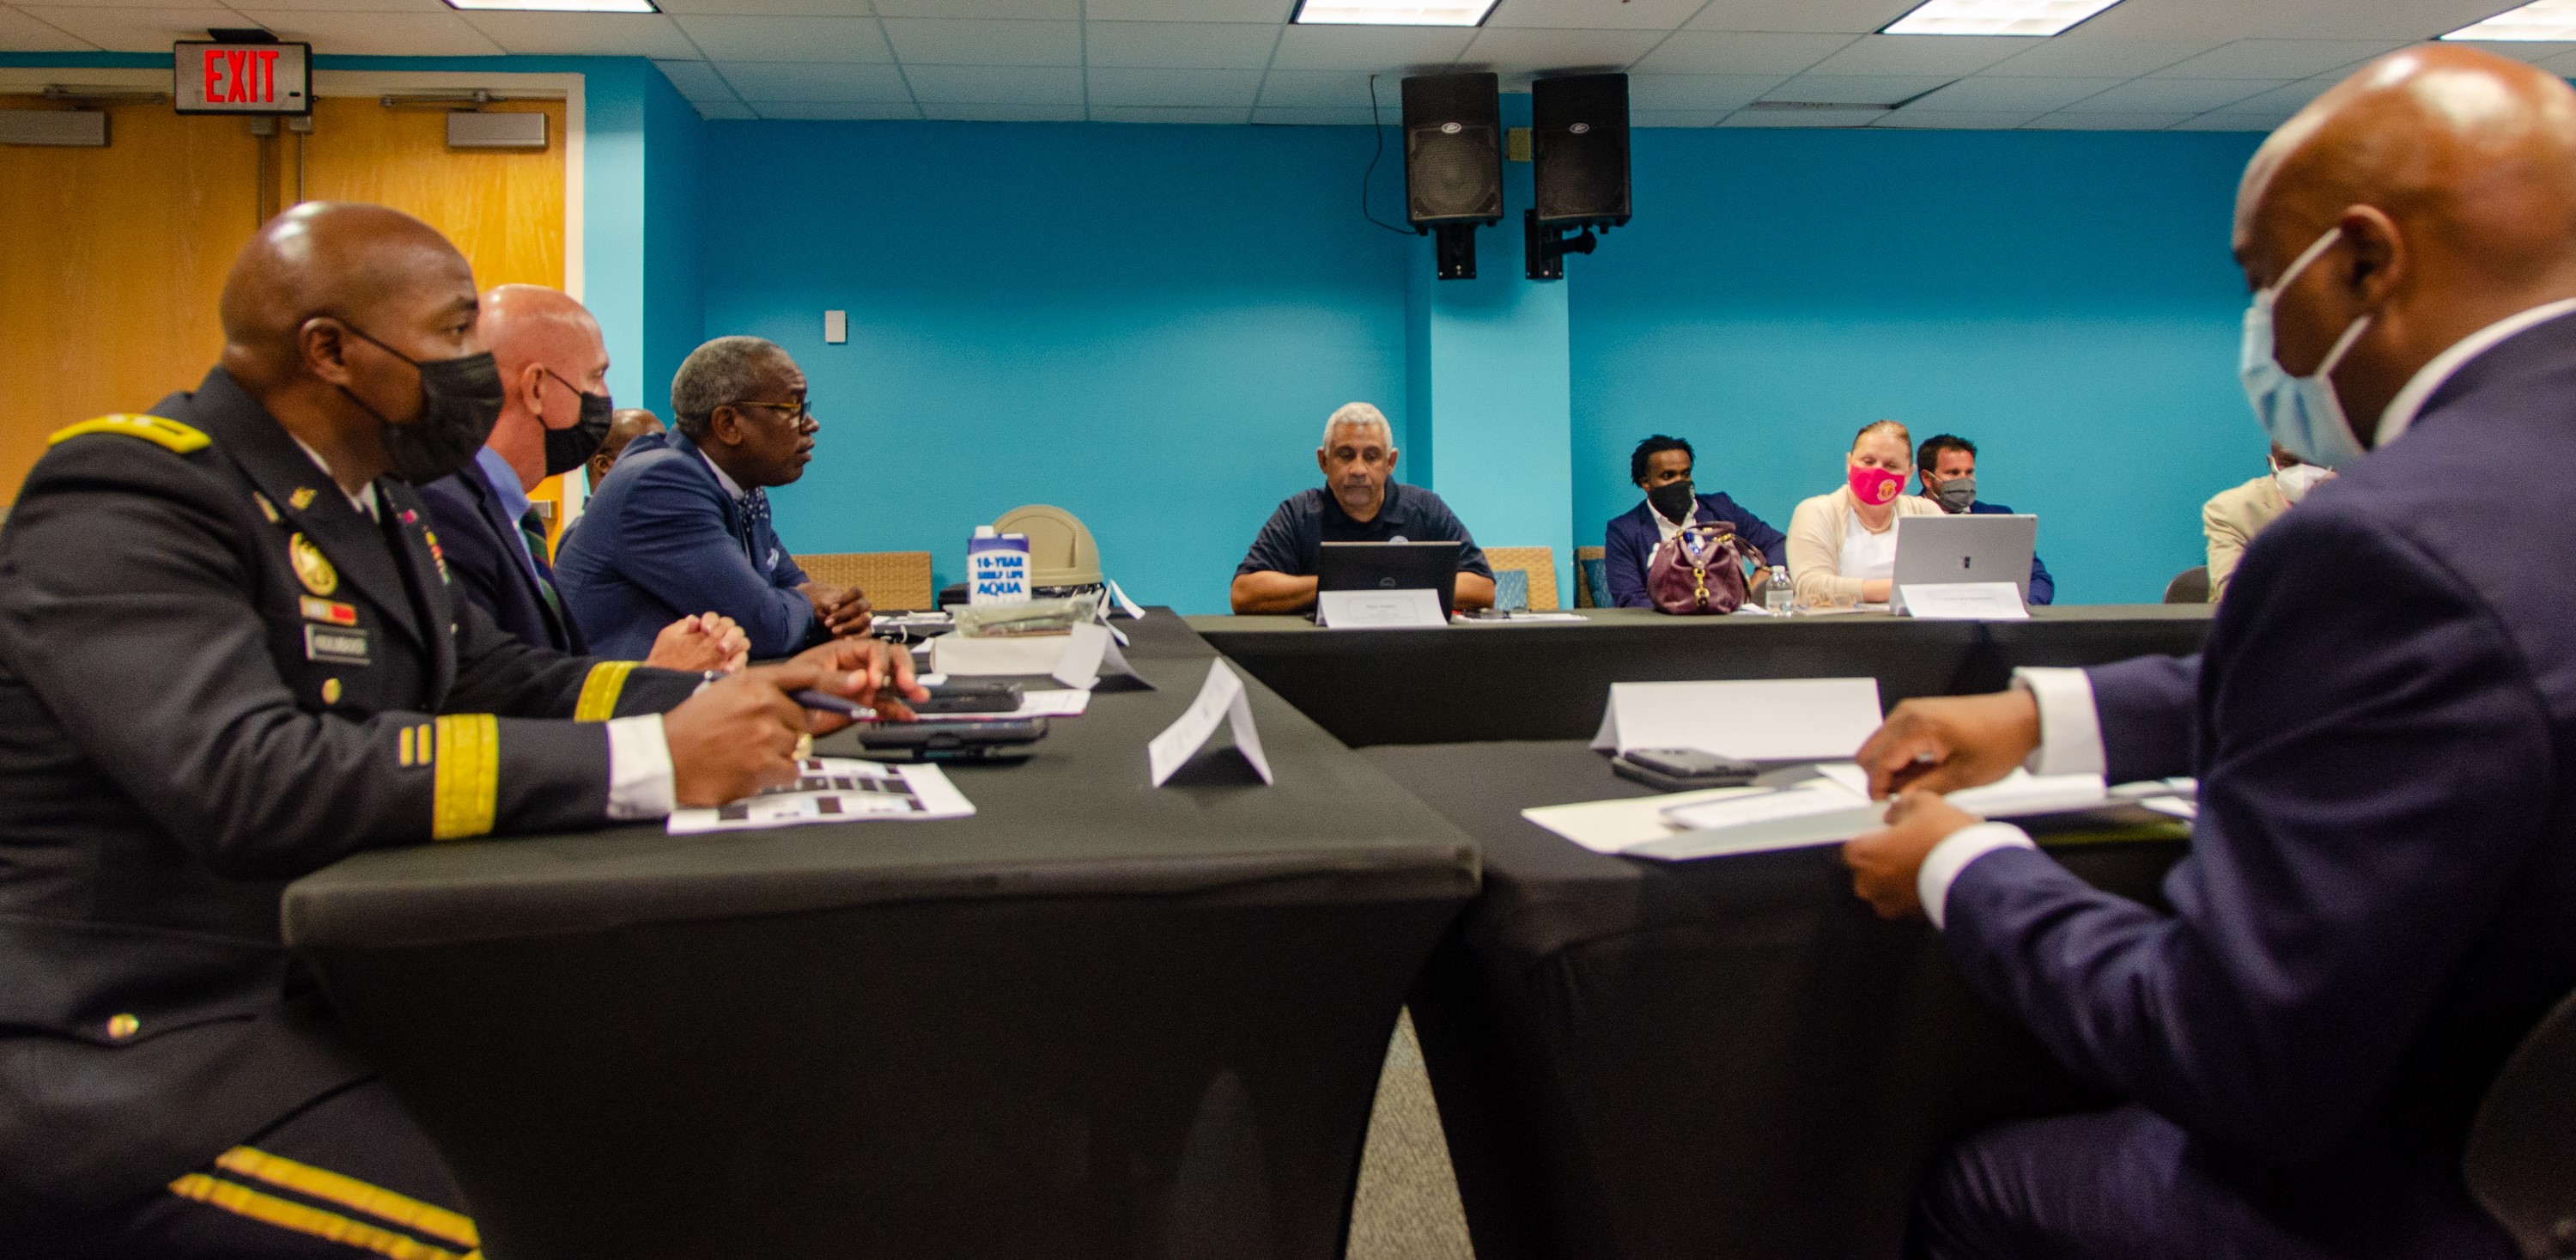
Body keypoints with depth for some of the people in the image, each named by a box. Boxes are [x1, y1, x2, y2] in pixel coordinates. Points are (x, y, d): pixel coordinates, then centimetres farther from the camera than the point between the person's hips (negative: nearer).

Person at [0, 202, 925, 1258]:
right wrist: (651, 760, -32)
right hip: (150, 1053, -8)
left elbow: (505, 681, 11)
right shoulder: (130, 499, -18)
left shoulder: (370, 498, 9)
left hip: (339, 993, 9)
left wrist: (752, 696, -3)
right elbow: (250, 782, -31)